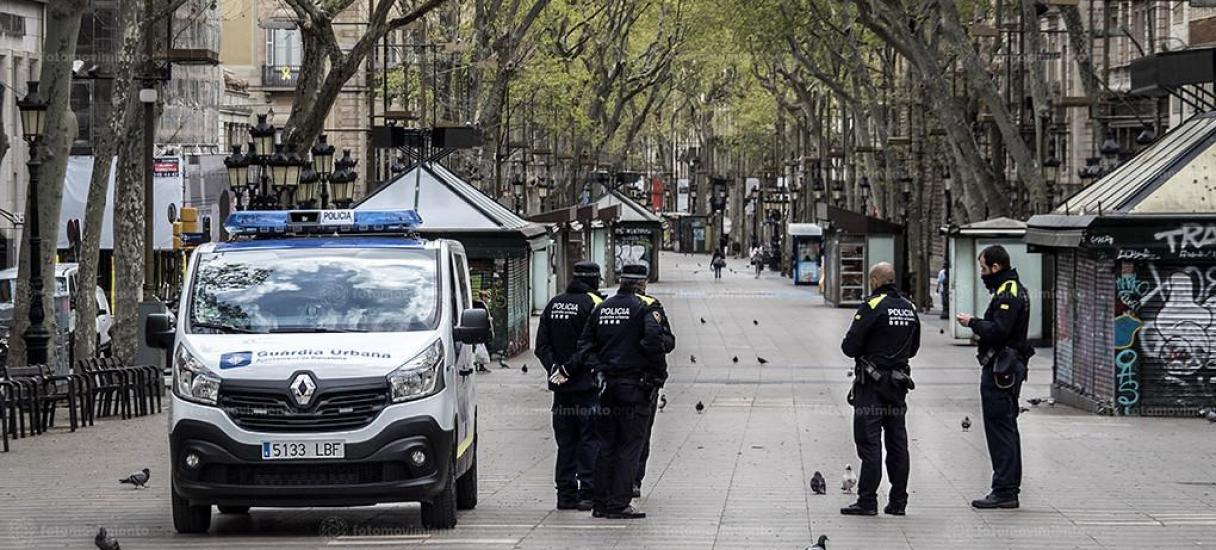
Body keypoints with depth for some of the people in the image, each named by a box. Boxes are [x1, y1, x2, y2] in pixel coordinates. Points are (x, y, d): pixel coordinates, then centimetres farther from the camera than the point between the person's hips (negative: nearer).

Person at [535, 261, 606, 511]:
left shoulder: (553, 305, 10)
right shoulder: (593, 303, -9)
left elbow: (541, 345, 6)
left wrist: (554, 368, -2)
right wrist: (568, 369, -11)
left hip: (561, 386, 5)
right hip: (587, 383, -5)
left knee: (565, 441, 10)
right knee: (590, 440, -1)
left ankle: (566, 494, 9)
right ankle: (588, 493, -6)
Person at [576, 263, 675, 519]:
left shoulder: (601, 308, 10)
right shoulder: (644, 308, -8)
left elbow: (584, 344, 9)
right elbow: (655, 341, -19)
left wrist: (597, 367, 3)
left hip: (606, 384, 5)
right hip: (634, 386, -5)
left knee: (605, 446, 12)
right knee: (629, 447, -1)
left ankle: (601, 502, 13)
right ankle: (618, 505, -3)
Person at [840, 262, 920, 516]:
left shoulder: (872, 307, -13)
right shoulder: (909, 308, 9)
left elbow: (850, 347, -14)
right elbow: (913, 348, 18)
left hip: (872, 384, -6)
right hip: (899, 384, 6)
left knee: (869, 443, -5)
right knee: (897, 443, 9)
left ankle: (867, 501, -6)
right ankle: (898, 502, 11)